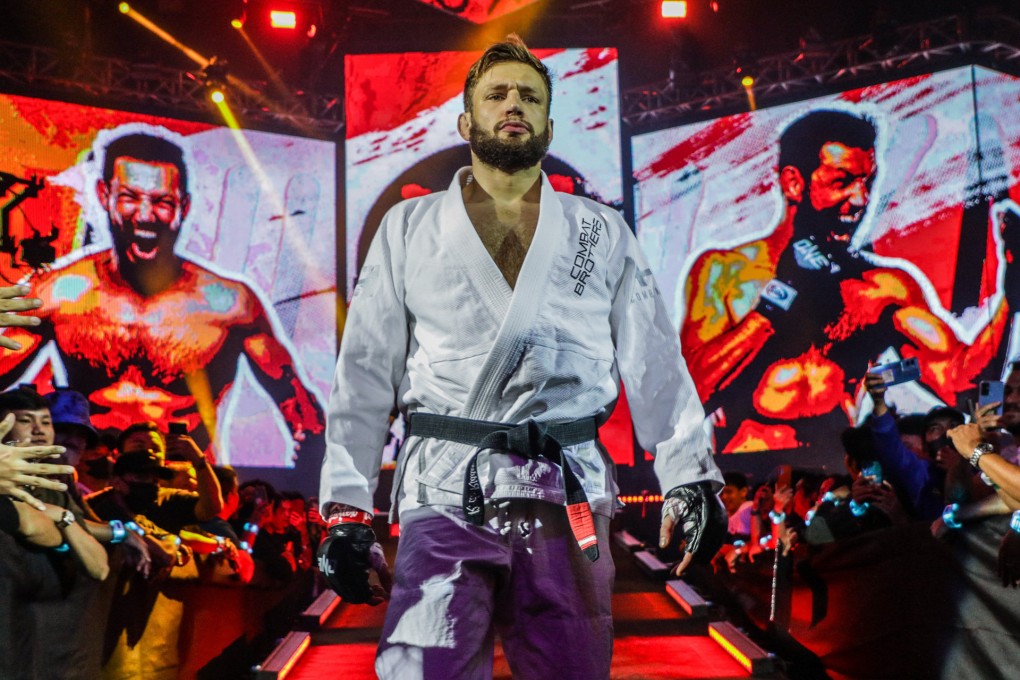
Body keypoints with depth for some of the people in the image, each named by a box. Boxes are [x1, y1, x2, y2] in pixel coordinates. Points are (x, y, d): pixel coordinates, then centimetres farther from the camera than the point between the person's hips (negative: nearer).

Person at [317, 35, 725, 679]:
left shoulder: (602, 233, 16)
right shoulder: (409, 228, 13)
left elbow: (654, 361, 11)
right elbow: (367, 373, 8)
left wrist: (689, 478, -1)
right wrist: (348, 507, 0)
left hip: (569, 495, 1)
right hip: (445, 493, -1)